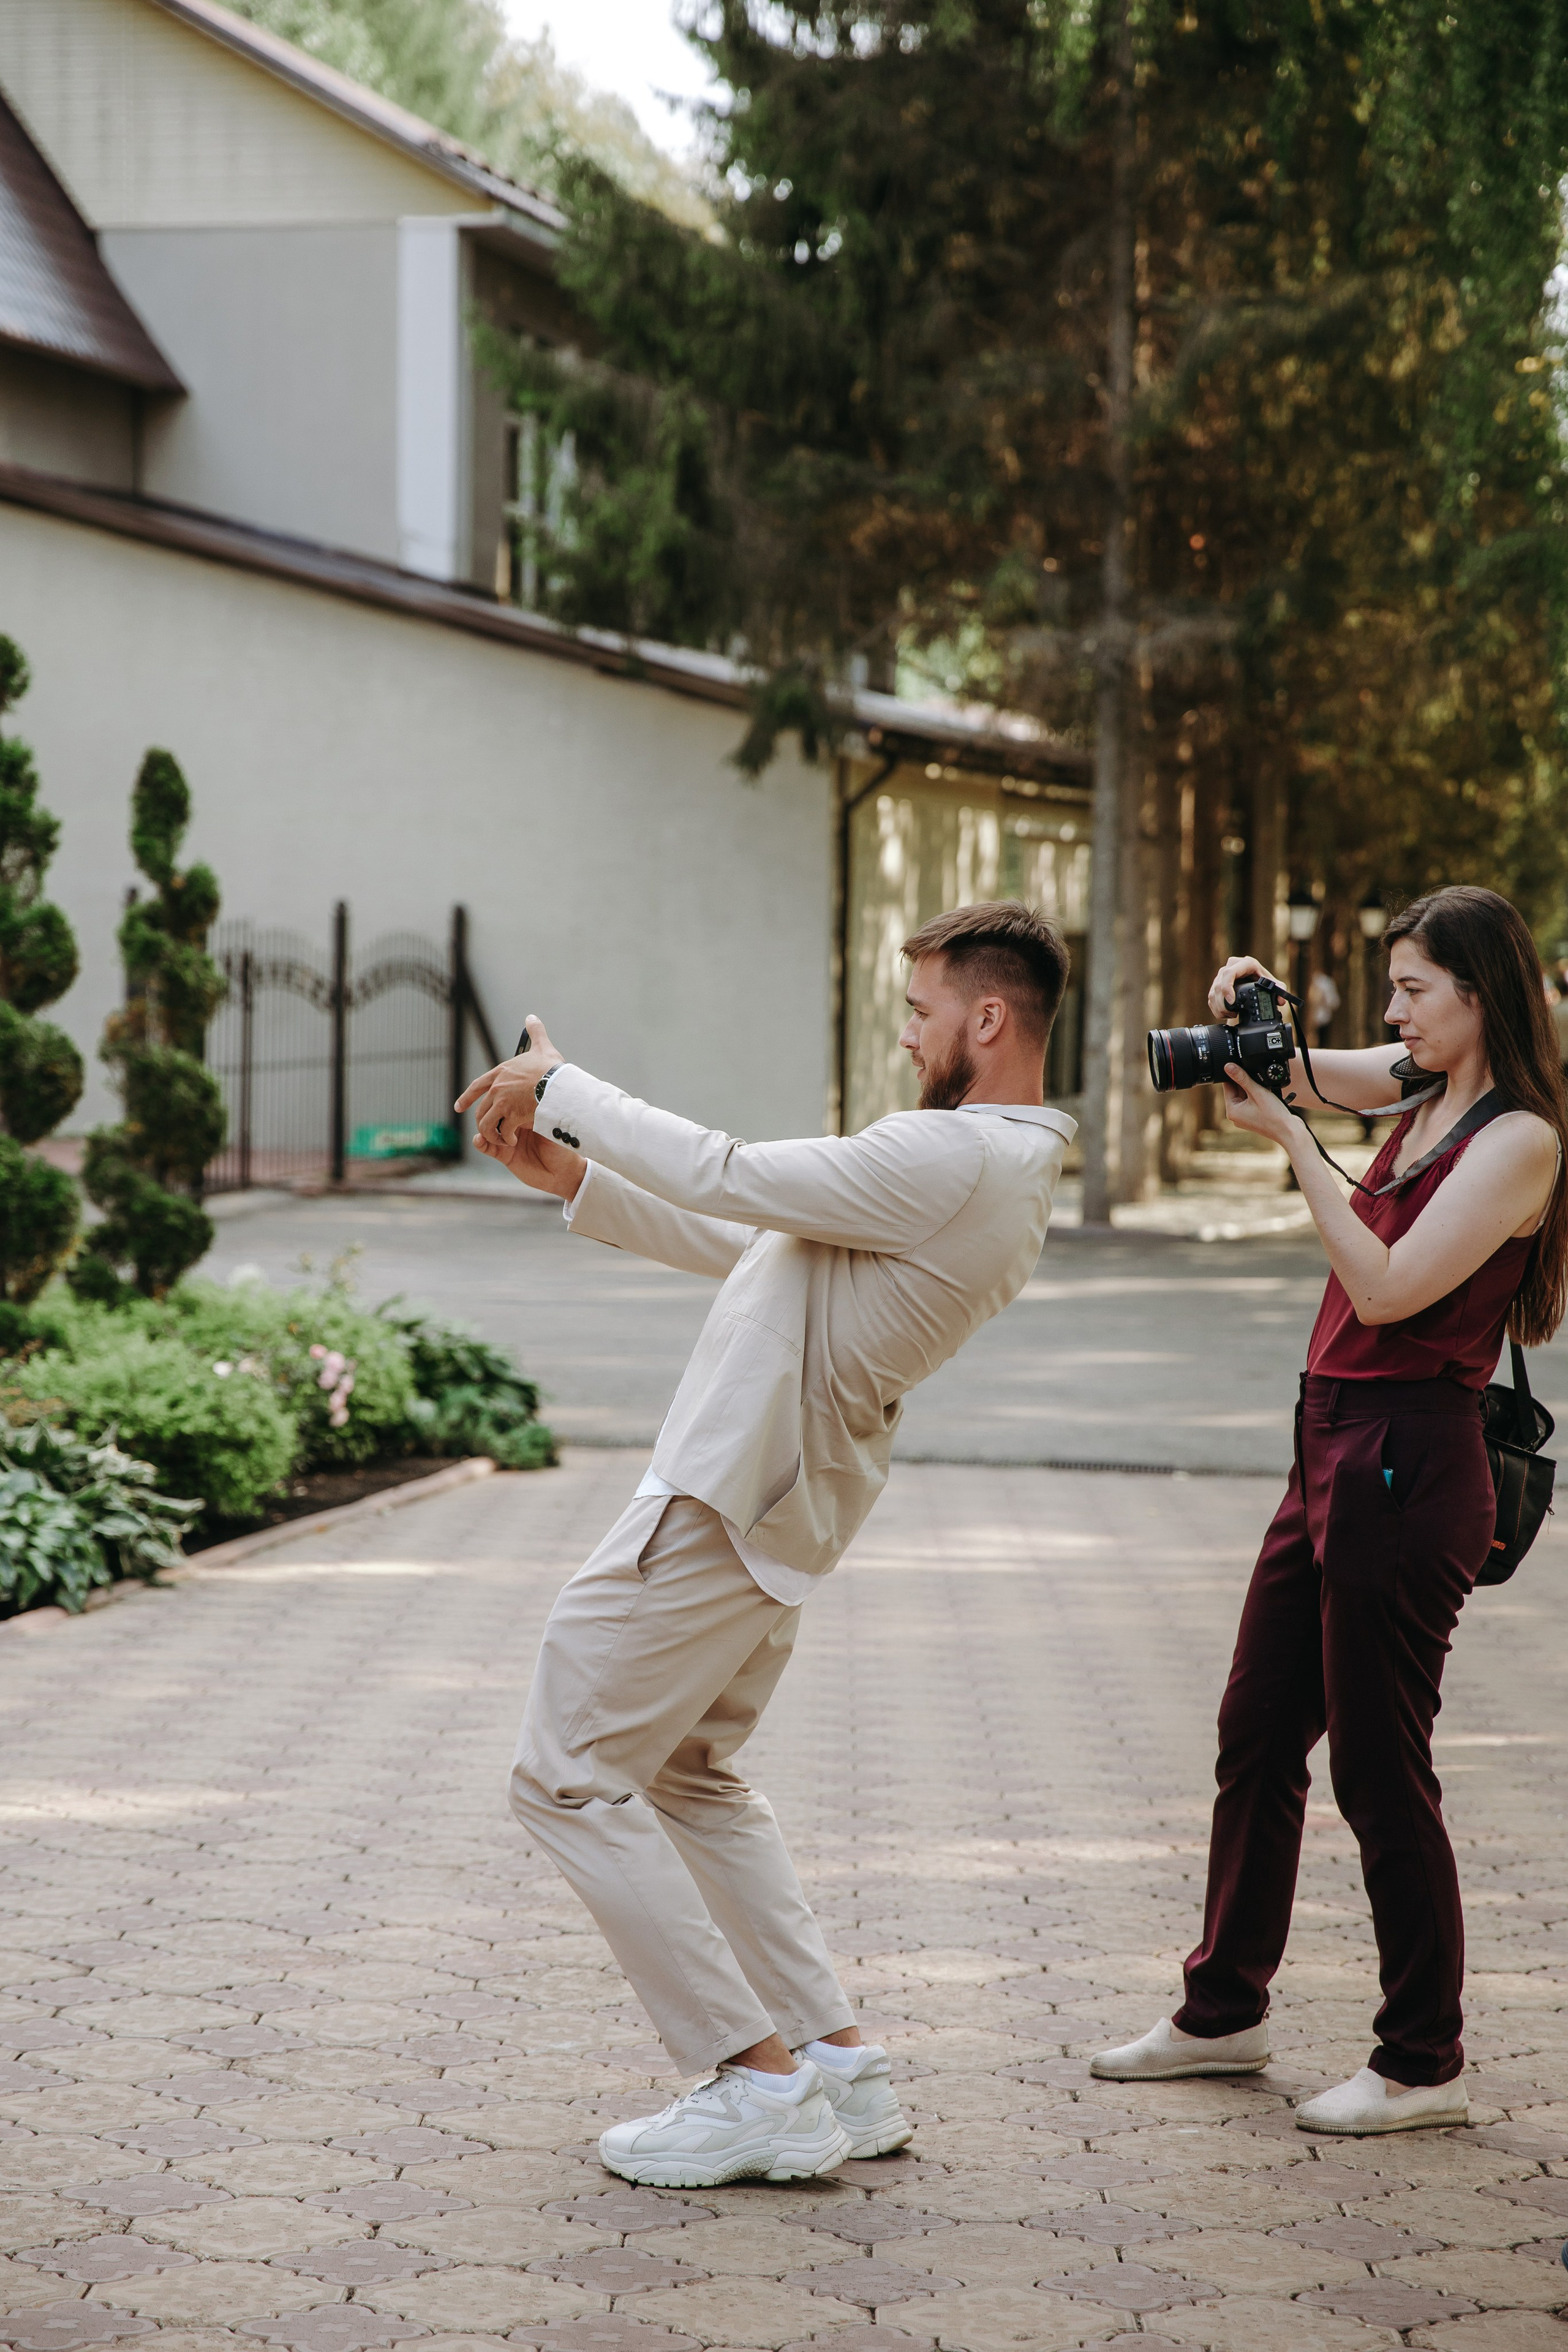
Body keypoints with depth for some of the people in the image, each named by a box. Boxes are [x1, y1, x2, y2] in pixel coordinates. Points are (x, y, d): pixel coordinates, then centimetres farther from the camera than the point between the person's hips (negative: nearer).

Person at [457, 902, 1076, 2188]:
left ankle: (763, 2087, -4)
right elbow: (760, 1245, 17)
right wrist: (578, 1179, 12)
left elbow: (728, 1181, -21)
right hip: (777, 1510, 11)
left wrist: (557, 1084, -8)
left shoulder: (957, 1158, -22)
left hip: (725, 1503, -11)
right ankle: (840, 2064, 20)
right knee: (691, 1777, 24)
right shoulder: (1002, 1167, 12)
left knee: (568, 1776, -4)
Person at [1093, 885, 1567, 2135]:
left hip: (1409, 1466, -9)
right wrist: (1247, 1018, 4)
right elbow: (1294, 1072, 27)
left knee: (1379, 1769, -3)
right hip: (1335, 1455, 9)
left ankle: (1426, 2065, 9)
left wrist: (1290, 1138, -17)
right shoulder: (1424, 1093, 11)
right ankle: (1225, 2011, 29)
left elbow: (1388, 1287, -20)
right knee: (1257, 1736, 15)